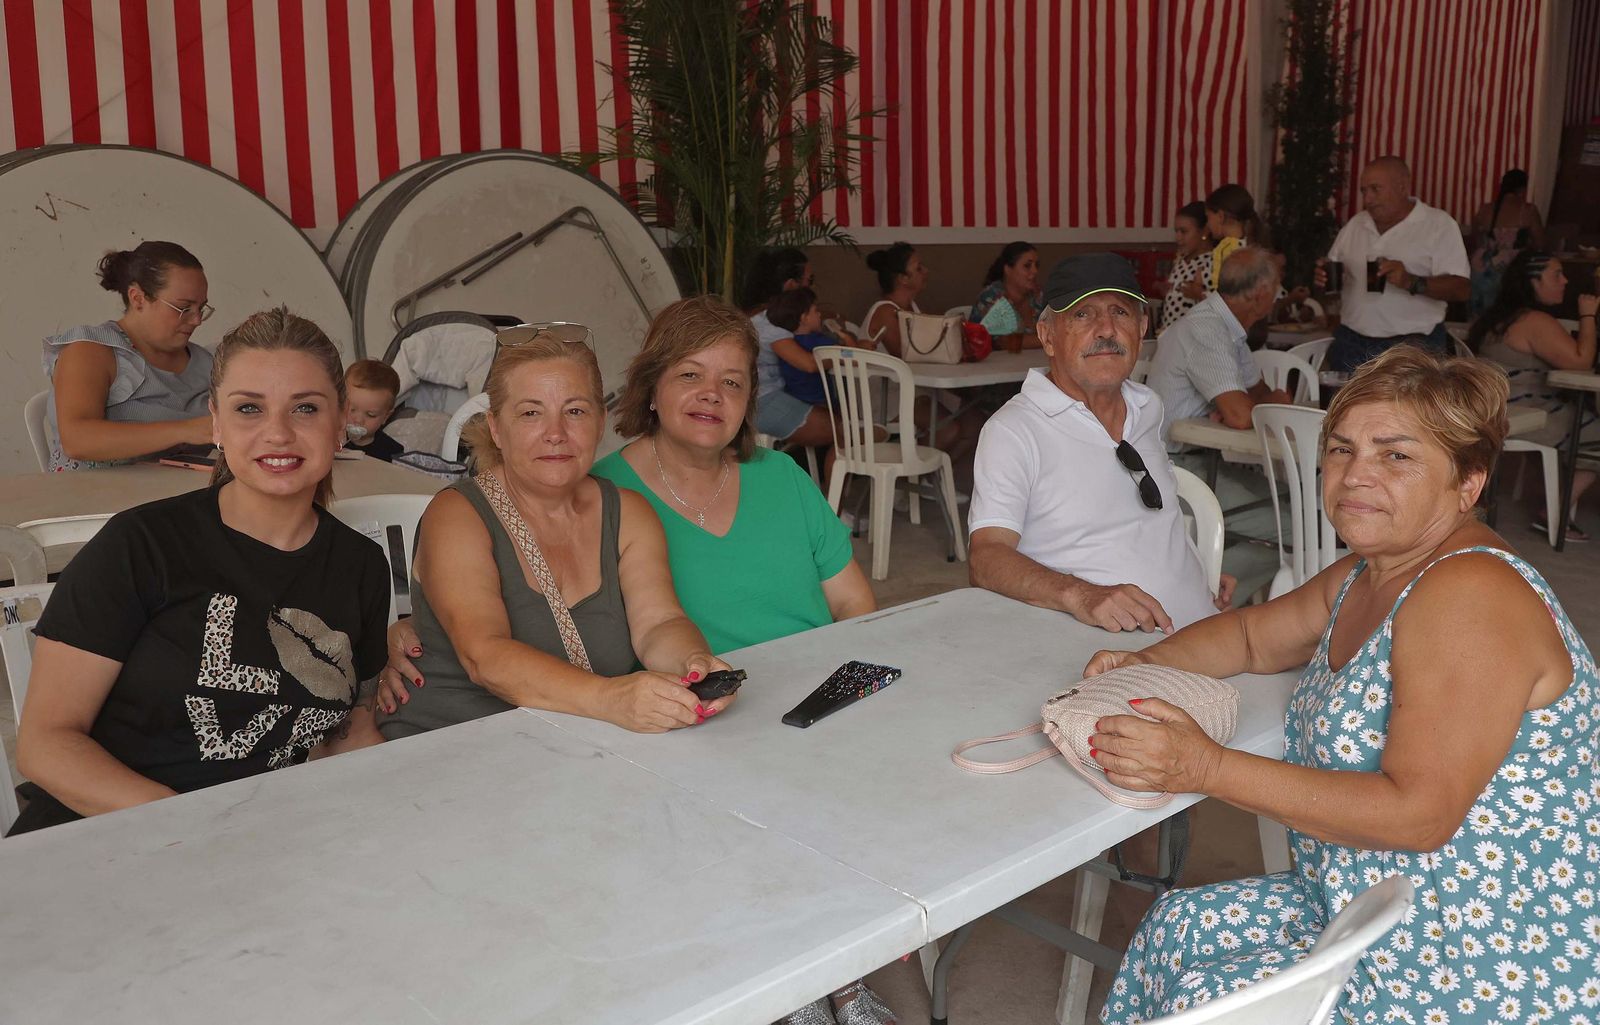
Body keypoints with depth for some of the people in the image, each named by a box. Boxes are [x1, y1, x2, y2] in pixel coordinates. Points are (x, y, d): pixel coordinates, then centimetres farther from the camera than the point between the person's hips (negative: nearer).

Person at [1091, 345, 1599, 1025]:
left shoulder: (1470, 594, -24)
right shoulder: (1367, 576, 7)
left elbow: (1417, 813, -29)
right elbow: (1252, 635, 23)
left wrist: (1210, 768, -28)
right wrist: (1145, 664, 2)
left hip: (1497, 965, -9)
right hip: (1385, 908, 9)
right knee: (1177, 930, 4)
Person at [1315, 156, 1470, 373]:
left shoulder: (1439, 224, -3)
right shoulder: (1355, 224, 13)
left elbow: (1461, 289, -11)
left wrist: (1411, 282, -27)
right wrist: (1325, 277, -3)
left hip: (1413, 347, -4)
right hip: (1351, 343, 4)